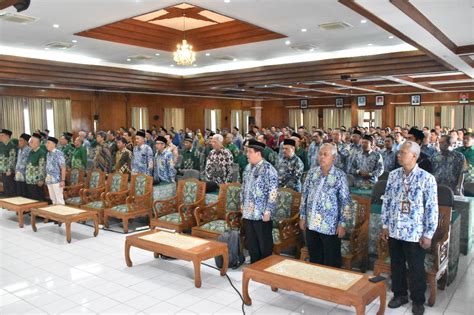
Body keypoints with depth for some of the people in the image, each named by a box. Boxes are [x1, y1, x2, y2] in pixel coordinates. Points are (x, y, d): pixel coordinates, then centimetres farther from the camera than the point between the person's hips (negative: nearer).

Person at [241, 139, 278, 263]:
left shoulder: (268, 169, -15)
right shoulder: (248, 168, 9)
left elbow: (273, 193, -17)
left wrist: (268, 211, -18)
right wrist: (242, 204, 16)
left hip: (262, 214, -7)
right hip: (248, 213, 7)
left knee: (265, 244, 7)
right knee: (251, 244, 17)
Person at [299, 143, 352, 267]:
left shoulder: (340, 175, -8)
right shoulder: (312, 172, 4)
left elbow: (345, 201, -8)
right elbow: (304, 195, 9)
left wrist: (342, 223, -11)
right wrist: (302, 216, 7)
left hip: (330, 226, -4)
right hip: (311, 224, 4)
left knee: (331, 262, 7)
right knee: (314, 259, 16)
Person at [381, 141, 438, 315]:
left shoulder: (427, 178, -13)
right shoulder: (393, 175, 0)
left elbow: (432, 208, -10)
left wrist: (428, 234, -10)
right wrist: (385, 225, 7)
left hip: (415, 233, -4)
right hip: (394, 231, 4)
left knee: (416, 269, 10)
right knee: (396, 265, 17)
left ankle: (418, 300, 30)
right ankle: (400, 294, 37)